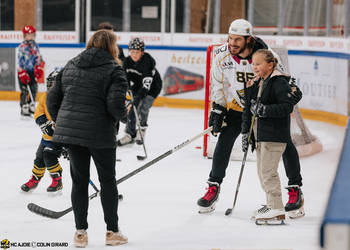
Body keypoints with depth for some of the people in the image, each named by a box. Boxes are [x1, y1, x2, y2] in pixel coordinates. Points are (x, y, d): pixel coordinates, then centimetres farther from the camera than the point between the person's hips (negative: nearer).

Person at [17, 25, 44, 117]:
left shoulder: (35, 45, 9)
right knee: (24, 91, -7)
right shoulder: (22, 46, -12)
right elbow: (20, 60, -15)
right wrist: (22, 73, -18)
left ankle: (31, 107, 20)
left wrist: (38, 68, 6)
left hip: (32, 71, 7)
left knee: (34, 89, 8)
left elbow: (38, 57, 16)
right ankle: (24, 108, -1)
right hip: (23, 71, -7)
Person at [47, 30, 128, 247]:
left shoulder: (70, 66, 10)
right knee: (107, 180, 10)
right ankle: (112, 232, 16)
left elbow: (53, 98, 10)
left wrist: (62, 124, 22)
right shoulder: (114, 70, -7)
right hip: (99, 133, -5)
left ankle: (80, 232, 14)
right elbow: (116, 104, -18)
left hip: (69, 130, 5)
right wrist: (117, 117, 4)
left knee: (79, 181, 13)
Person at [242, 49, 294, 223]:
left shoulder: (279, 83, -11)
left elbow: (288, 106, -19)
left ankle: (277, 210, -8)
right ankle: (272, 205, 24)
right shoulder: (254, 85, 15)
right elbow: (248, 109, 19)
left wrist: (265, 110, -24)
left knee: (268, 171, -12)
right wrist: (245, 132, 13)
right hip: (259, 136, 9)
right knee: (262, 172, 13)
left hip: (275, 135, -9)